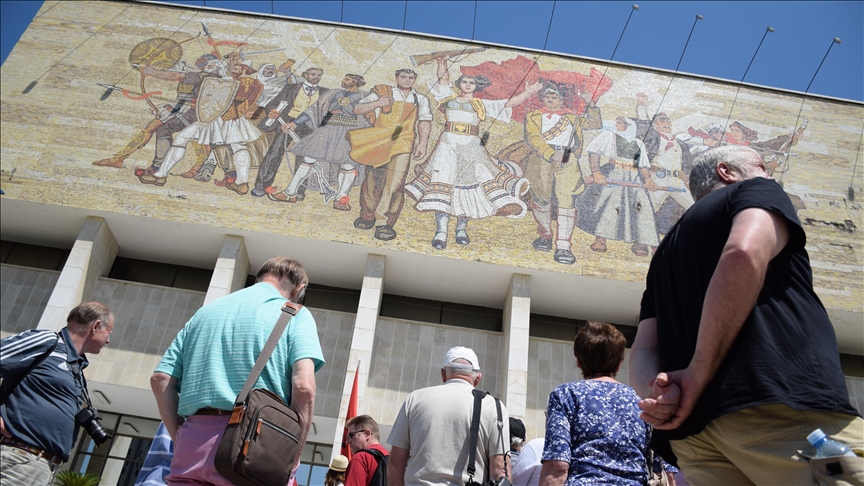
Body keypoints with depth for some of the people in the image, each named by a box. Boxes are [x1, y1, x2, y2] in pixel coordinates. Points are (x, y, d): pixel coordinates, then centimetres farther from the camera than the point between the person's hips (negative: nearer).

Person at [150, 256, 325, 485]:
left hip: (194, 443, 5)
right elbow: (304, 387, -11)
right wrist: (292, 457, -3)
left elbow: (161, 380, 14)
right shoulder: (295, 314, 5)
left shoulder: (206, 311, 22)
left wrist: (181, 440, 14)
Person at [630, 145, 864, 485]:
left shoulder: (666, 253, 30)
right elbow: (745, 253, -13)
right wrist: (699, 376, -12)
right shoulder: (757, 191, 13)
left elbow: (643, 351, 16)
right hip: (784, 404, -7)